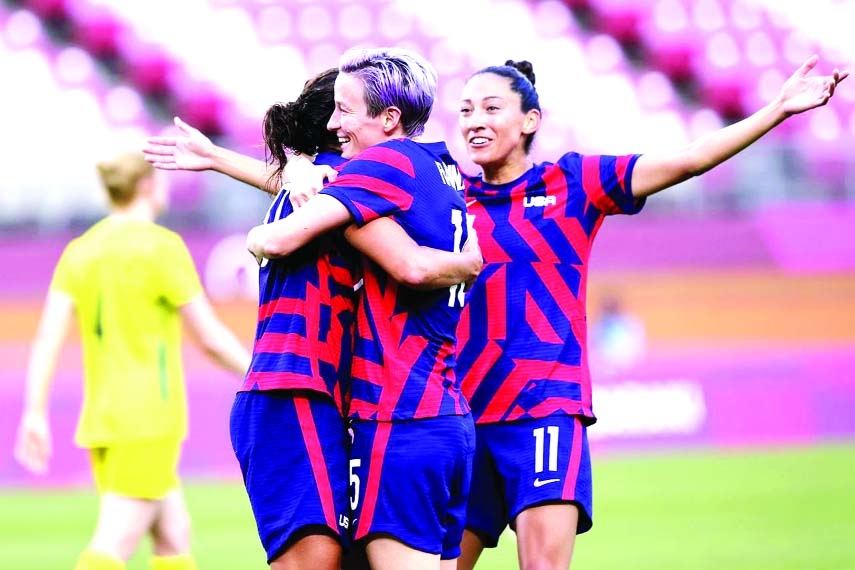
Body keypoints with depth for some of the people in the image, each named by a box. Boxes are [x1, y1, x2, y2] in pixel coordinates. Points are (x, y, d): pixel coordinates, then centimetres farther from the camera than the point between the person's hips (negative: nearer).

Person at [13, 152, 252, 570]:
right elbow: (210, 338, -6)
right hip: (150, 419, -7)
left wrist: (35, 415, 2)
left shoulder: (80, 251, 10)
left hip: (100, 421, 7)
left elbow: (48, 338, 2)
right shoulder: (161, 246, -7)